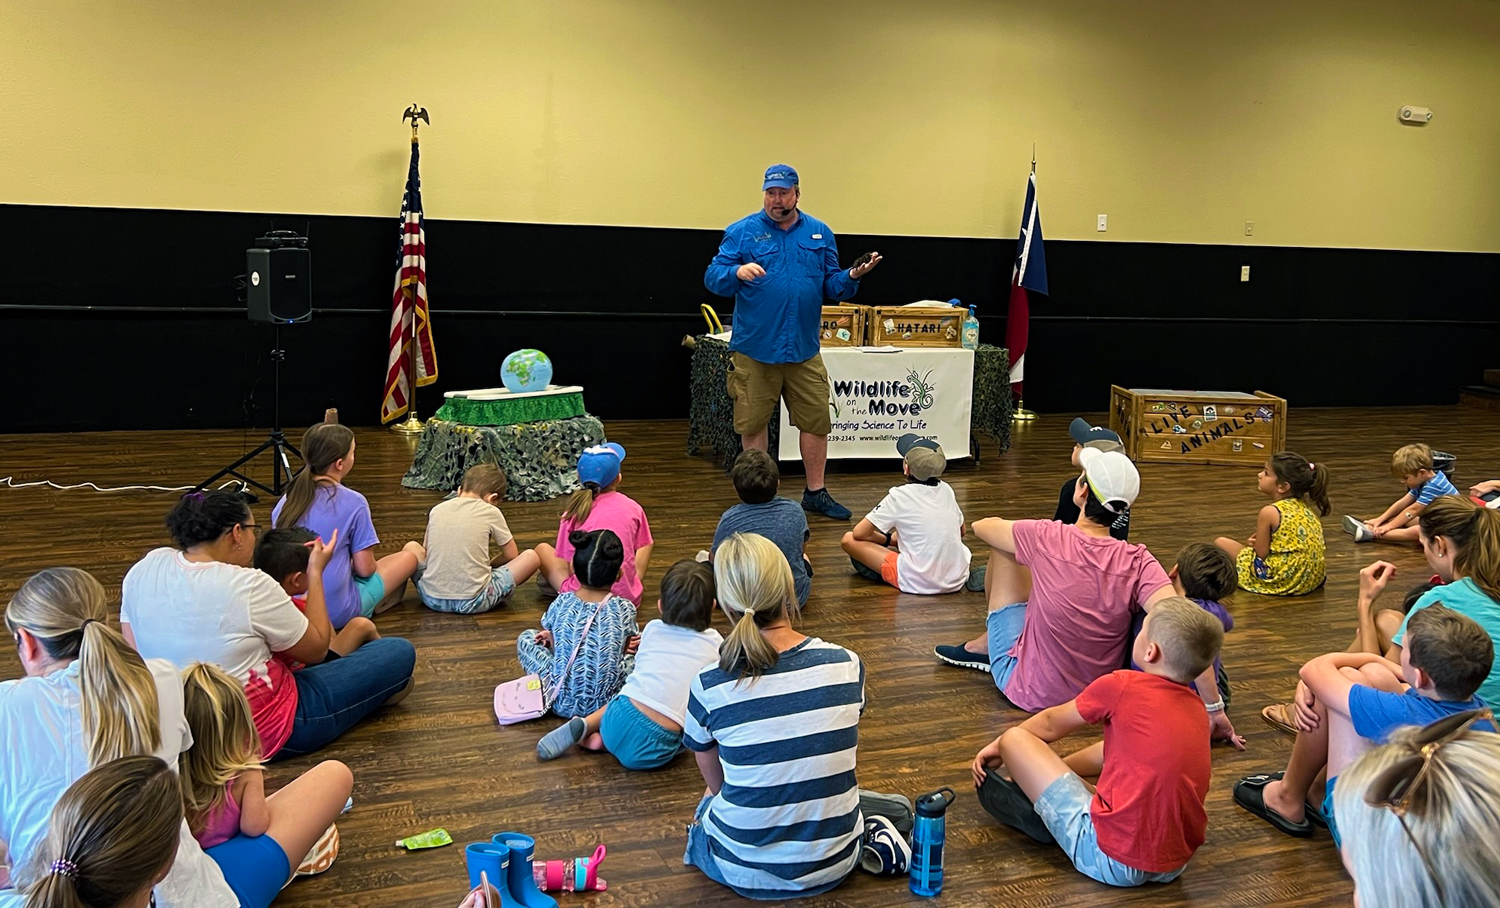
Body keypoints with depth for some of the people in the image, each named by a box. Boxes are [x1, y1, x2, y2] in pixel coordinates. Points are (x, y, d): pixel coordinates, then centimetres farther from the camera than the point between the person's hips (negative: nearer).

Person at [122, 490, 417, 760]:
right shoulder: (250, 587, -25)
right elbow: (316, 648, -10)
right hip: (260, 734, -8)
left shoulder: (144, 569, -7)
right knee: (399, 653, 0)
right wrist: (316, 573, -2)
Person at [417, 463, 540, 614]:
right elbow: (511, 555, 9)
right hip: (471, 602, -4)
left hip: (432, 599, 4)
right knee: (531, 557, 9)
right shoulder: (490, 512, 0)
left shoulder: (437, 509, 10)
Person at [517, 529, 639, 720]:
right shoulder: (625, 609, -14)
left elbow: (553, 643, 5)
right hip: (606, 704, -2)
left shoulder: (561, 603, -11)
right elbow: (625, 649, 3)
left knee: (526, 638, 21)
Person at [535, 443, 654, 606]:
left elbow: (570, 564, -3)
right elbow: (645, 547, 7)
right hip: (628, 597, 2)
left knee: (542, 549, 20)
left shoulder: (575, 510, -6)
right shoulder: (633, 507, -1)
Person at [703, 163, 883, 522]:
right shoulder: (742, 232, 0)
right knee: (753, 423, 6)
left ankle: (816, 493, 20)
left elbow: (831, 285, 12)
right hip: (754, 348, -2)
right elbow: (712, 278, -4)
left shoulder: (819, 233, 9)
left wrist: (851, 277, -9)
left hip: (804, 350, 2)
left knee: (816, 420, 5)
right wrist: (737, 271, -24)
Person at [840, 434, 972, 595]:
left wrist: (888, 540, 13)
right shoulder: (946, 489, 4)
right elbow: (961, 531, 20)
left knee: (849, 539, 0)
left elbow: (859, 533, -7)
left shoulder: (900, 495, -10)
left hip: (920, 583, -7)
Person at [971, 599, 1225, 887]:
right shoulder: (1197, 710, 9)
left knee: (1015, 739, -2)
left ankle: (1043, 819, 18)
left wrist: (1000, 745, 25)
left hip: (1114, 861, -7)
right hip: (1175, 866, 8)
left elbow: (1050, 725, 7)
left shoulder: (1121, 687, -11)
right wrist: (1047, 768, 30)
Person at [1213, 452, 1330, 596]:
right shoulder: (1304, 508, 6)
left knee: (1220, 542, 0)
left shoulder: (1269, 512, -16)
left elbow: (1261, 554, -13)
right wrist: (1260, 542, 11)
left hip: (1281, 581, -8)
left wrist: (1249, 544, 8)